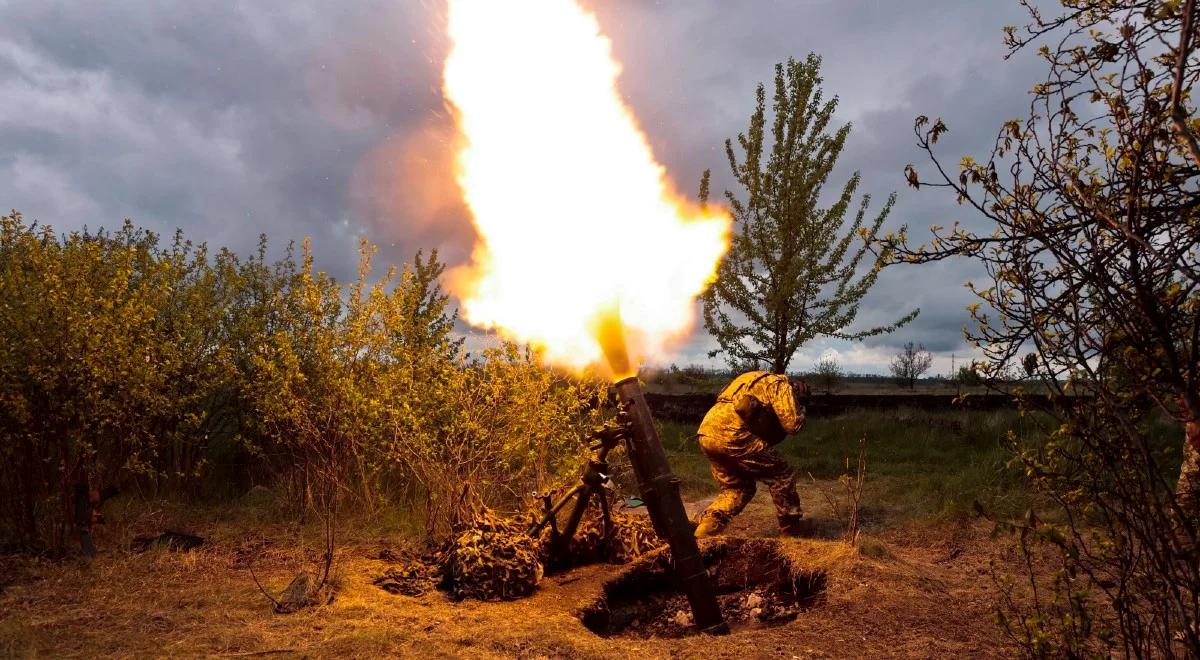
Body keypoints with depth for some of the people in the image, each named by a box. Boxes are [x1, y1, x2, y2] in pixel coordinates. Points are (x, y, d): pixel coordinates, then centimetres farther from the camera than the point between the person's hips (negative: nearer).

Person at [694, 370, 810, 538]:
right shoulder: (780, 384, 8)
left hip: (706, 433, 9)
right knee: (781, 475, 8)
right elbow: (793, 424, 0)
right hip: (730, 434, -9)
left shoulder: (755, 382, 34)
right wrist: (800, 410, 20)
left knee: (738, 488, 20)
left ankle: (707, 526, 3)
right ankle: (792, 526, 20)